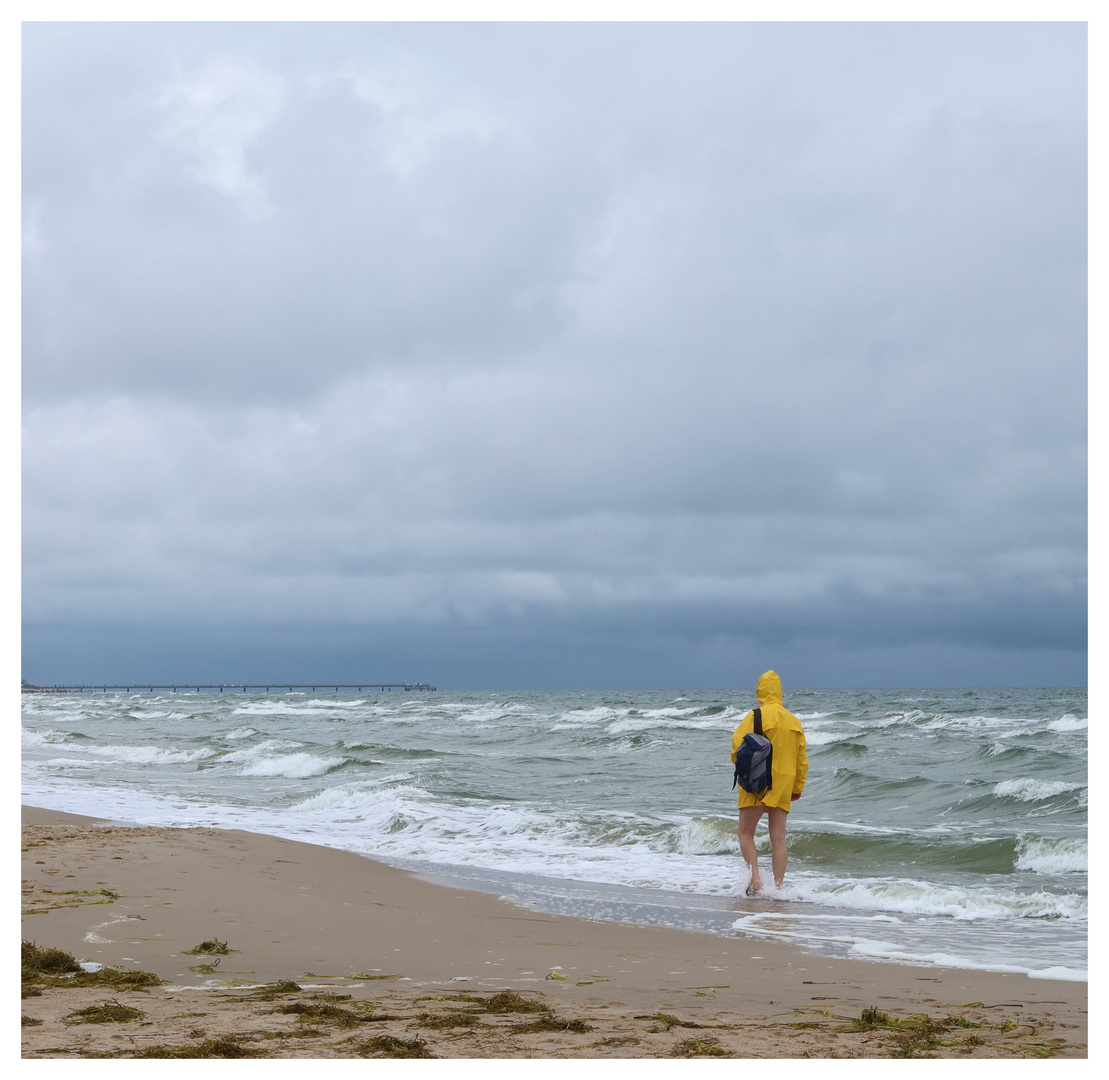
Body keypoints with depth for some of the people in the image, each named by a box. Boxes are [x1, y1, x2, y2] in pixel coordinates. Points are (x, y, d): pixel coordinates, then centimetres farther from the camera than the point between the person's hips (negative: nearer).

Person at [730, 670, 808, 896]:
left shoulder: (756, 716, -9)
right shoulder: (794, 720, 9)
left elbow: (739, 745, -15)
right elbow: (802, 759, 13)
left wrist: (738, 762, 7)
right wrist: (798, 787, 21)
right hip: (784, 785, 5)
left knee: (746, 833, 5)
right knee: (778, 838, 6)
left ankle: (755, 877, -11)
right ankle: (778, 886, 1)